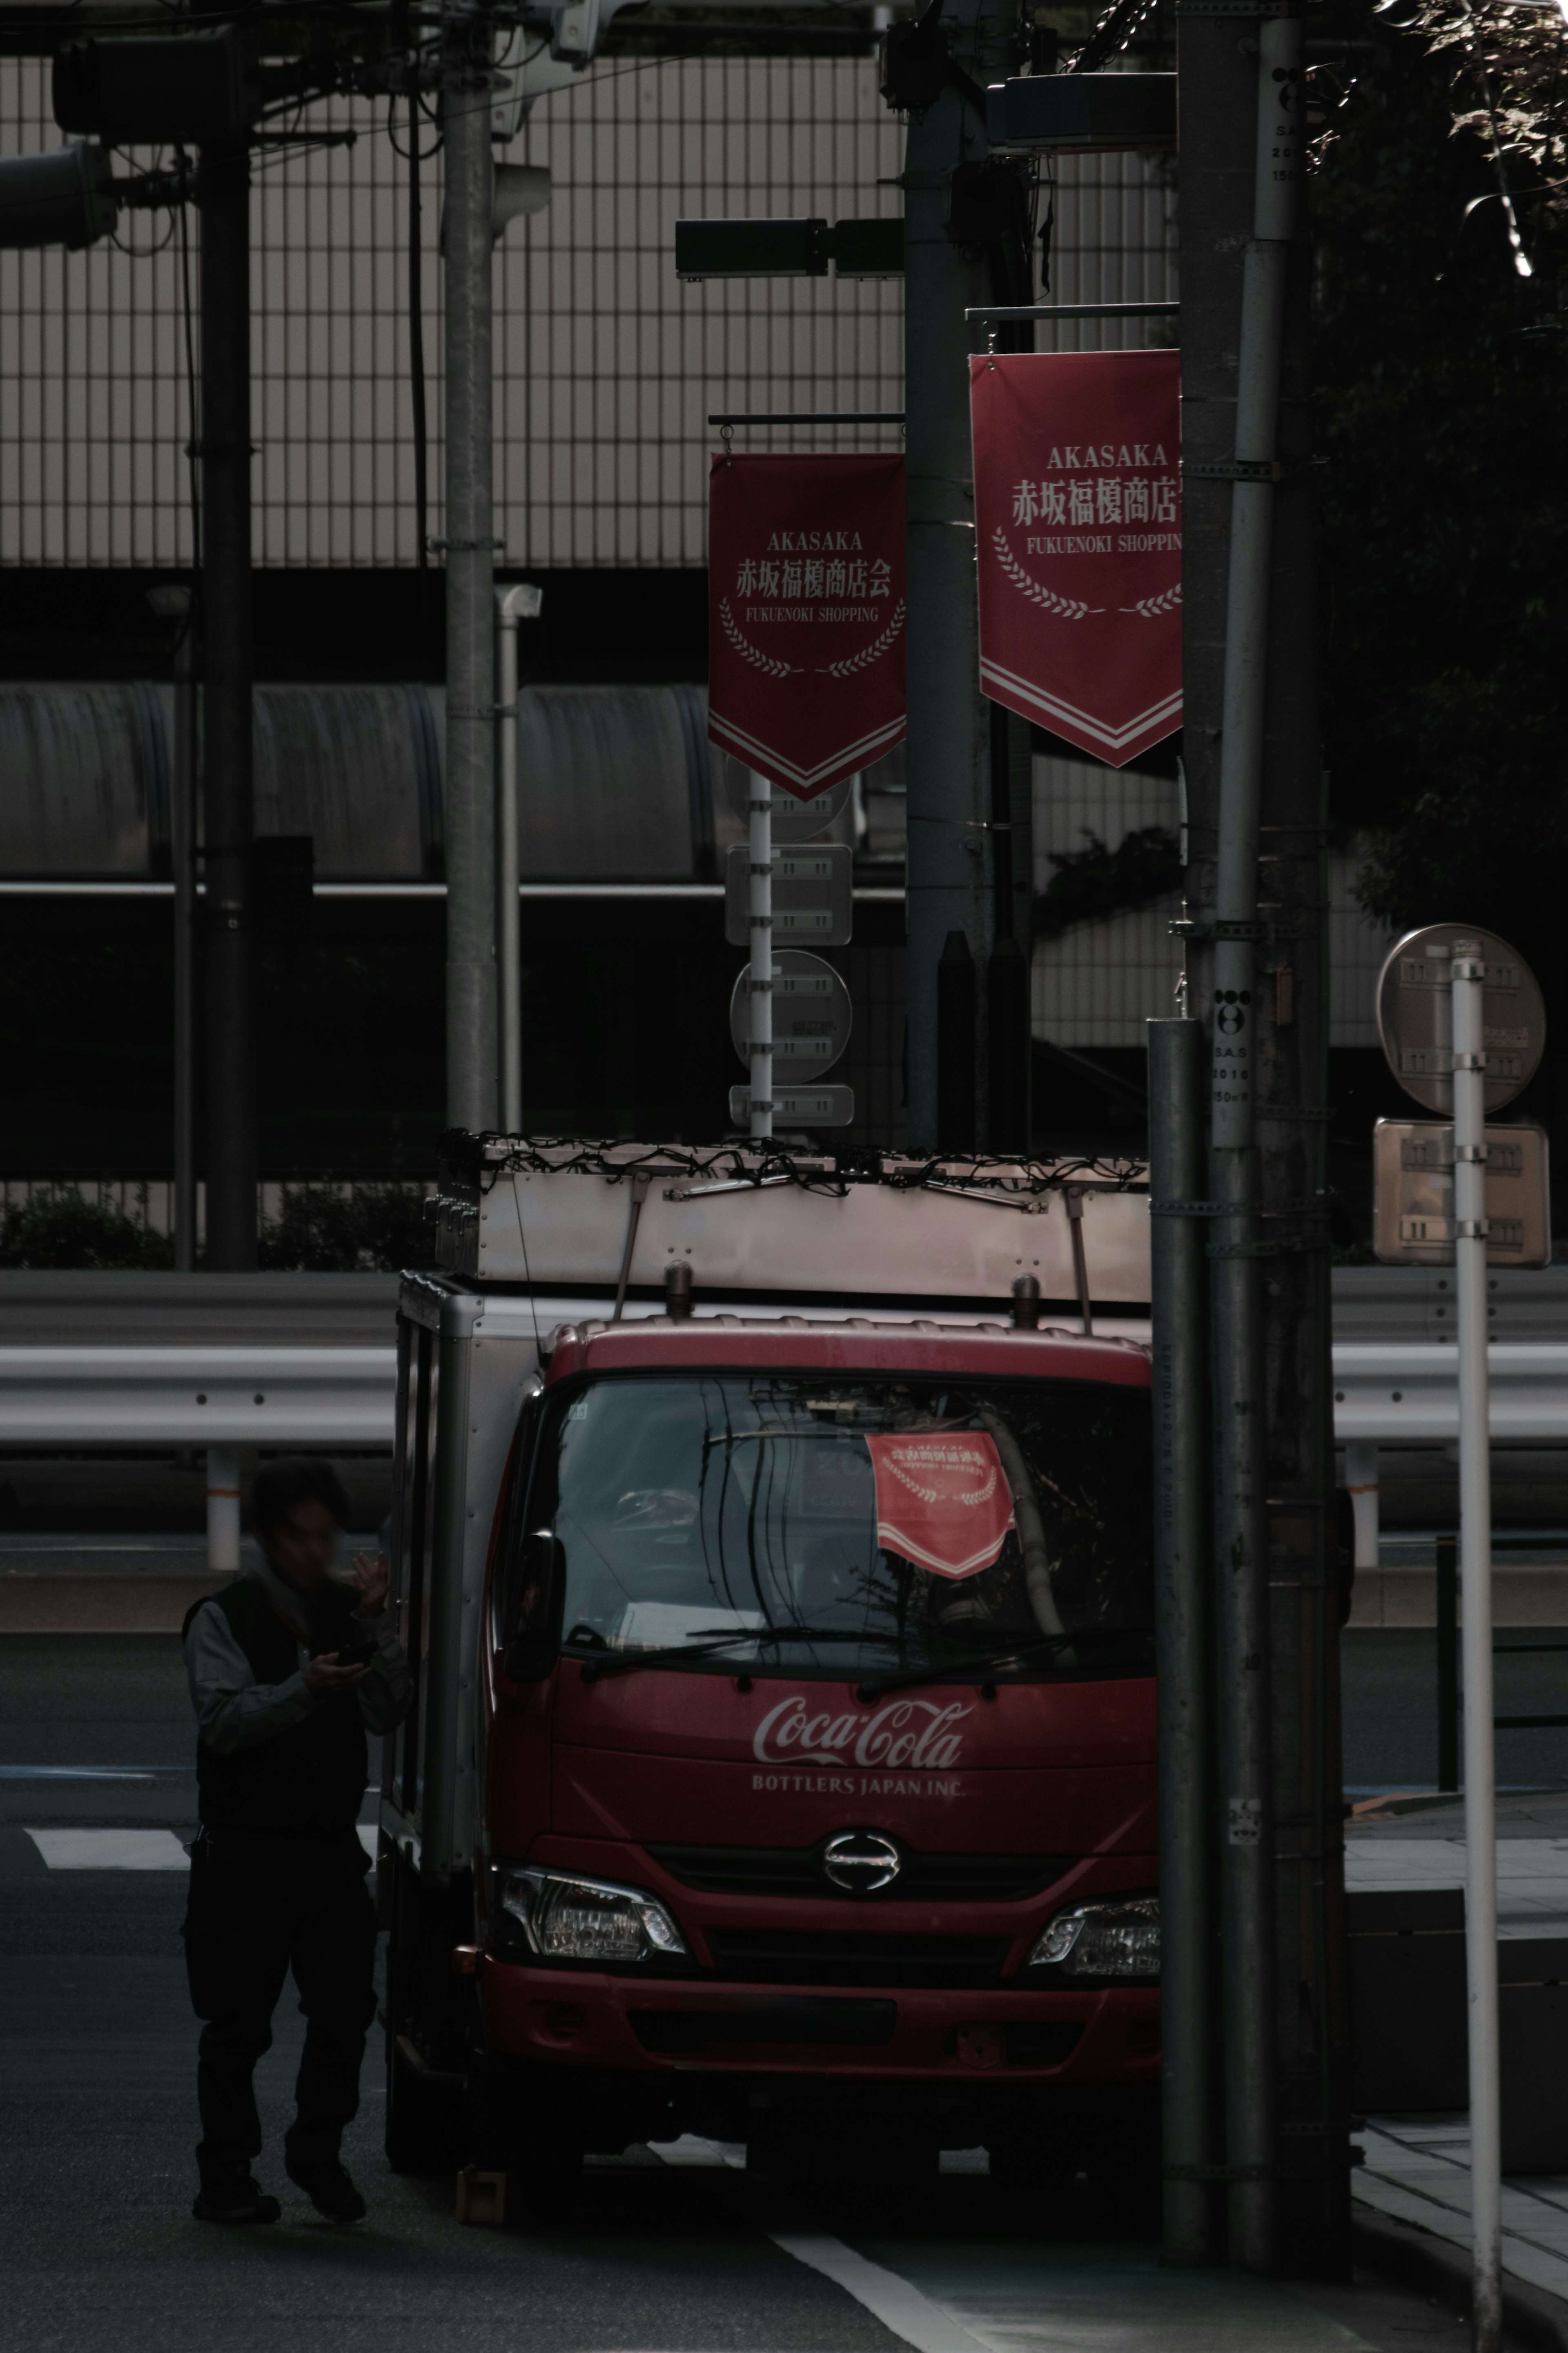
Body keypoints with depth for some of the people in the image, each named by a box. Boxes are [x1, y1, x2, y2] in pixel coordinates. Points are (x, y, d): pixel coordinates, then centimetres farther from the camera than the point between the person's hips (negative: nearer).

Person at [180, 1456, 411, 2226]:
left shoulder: (348, 1611, 11)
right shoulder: (223, 1618, -1)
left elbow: (387, 1713, 1)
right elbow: (223, 1719, -13)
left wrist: (376, 1622, -10)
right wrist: (304, 1690, -25)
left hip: (331, 1851, 3)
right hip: (244, 1852, -3)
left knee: (347, 2009, -8)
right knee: (237, 2024, 1)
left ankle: (317, 2153, 11)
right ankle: (226, 2179, 10)